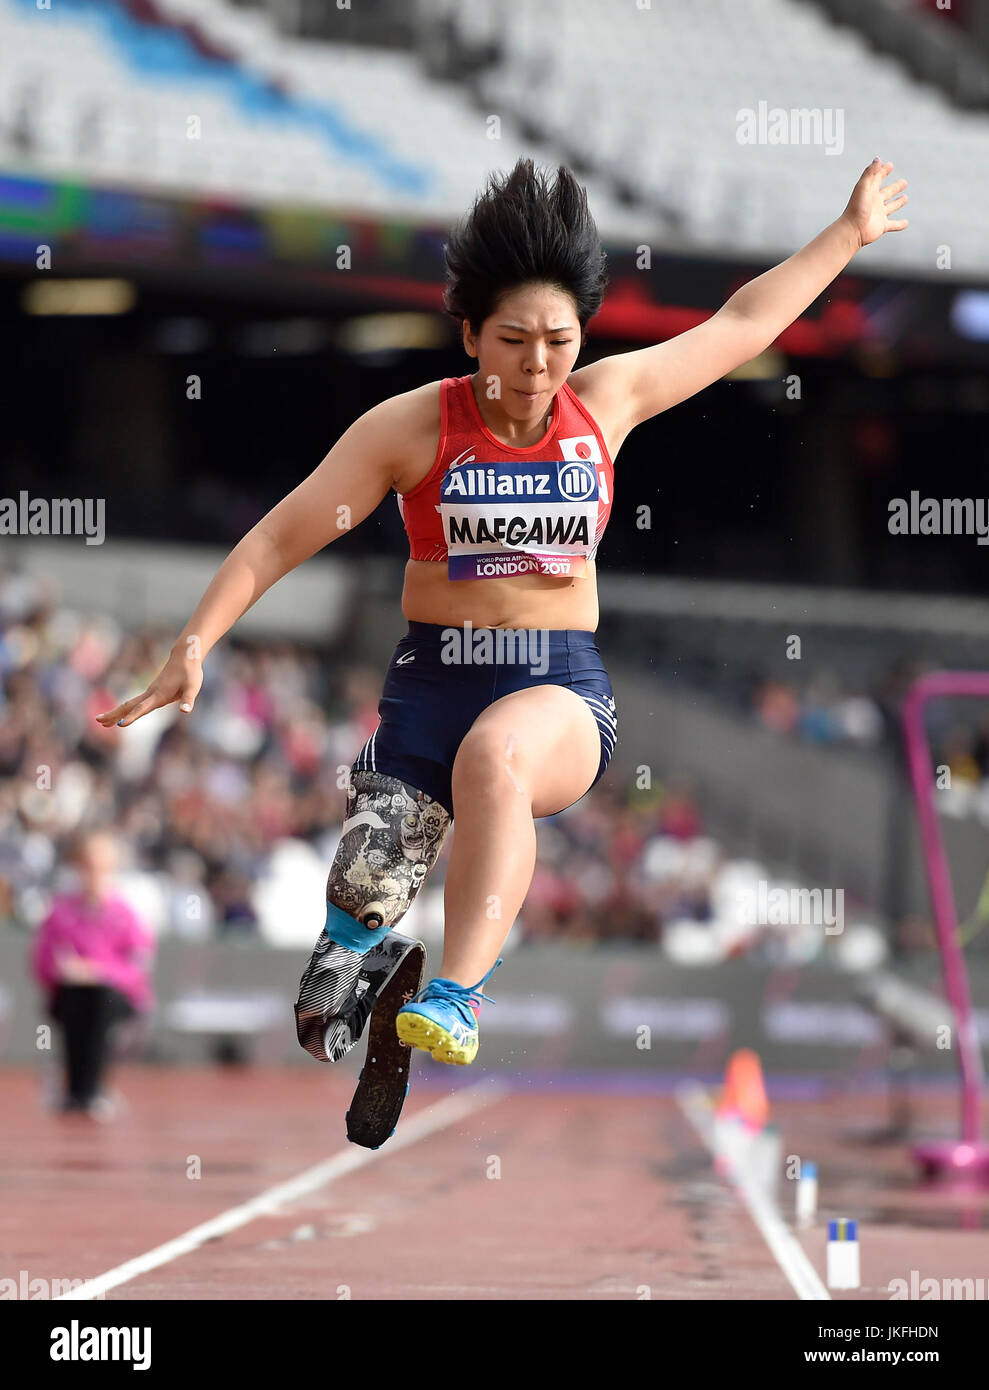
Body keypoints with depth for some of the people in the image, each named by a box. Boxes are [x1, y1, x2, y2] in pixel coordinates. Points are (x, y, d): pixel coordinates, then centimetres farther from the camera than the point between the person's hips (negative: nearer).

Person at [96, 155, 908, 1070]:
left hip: (564, 688, -1)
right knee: (357, 913, -11)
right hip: (432, 684, 1)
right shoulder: (412, 427, -2)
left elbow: (741, 325, 18)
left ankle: (458, 998, -40)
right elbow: (281, 537, 0)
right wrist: (195, 644, -9)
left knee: (496, 752, -37)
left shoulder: (607, 402, 5)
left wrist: (849, 236, 25)